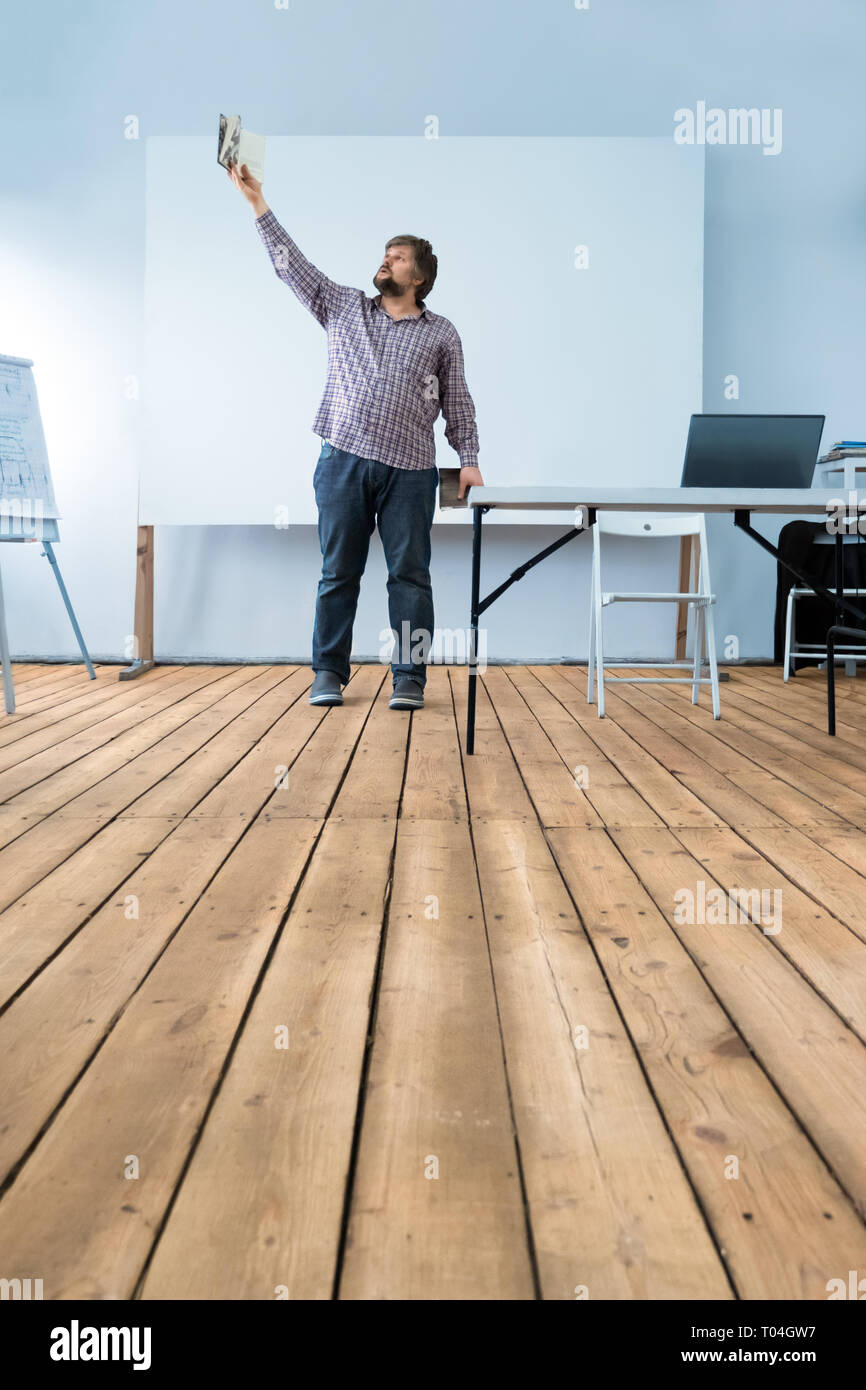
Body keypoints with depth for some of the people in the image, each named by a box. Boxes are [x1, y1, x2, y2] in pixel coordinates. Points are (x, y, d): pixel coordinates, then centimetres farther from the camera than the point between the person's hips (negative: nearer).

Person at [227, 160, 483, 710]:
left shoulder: (442, 333, 11)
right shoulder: (343, 307, 16)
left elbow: (458, 402, 10)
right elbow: (292, 262, 14)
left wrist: (470, 459, -1)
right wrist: (257, 201, 9)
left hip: (410, 470, -1)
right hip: (343, 460, 2)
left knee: (410, 574, -1)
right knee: (338, 572, 3)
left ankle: (409, 678, 5)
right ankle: (329, 674, 11)